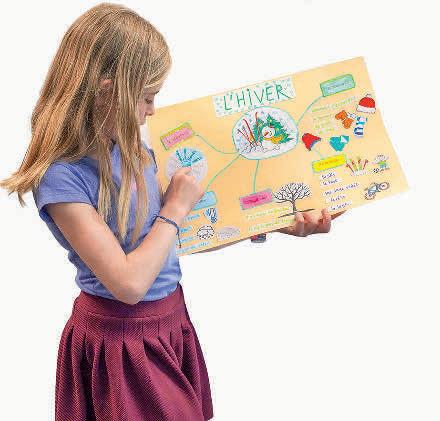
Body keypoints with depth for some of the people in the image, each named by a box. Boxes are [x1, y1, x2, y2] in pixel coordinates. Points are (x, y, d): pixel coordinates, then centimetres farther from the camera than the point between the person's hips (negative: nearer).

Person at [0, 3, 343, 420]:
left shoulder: (133, 149, 1)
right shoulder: (63, 176, -23)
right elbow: (129, 283, -26)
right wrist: (176, 209, -16)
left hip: (170, 321, 7)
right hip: (122, 342, -7)